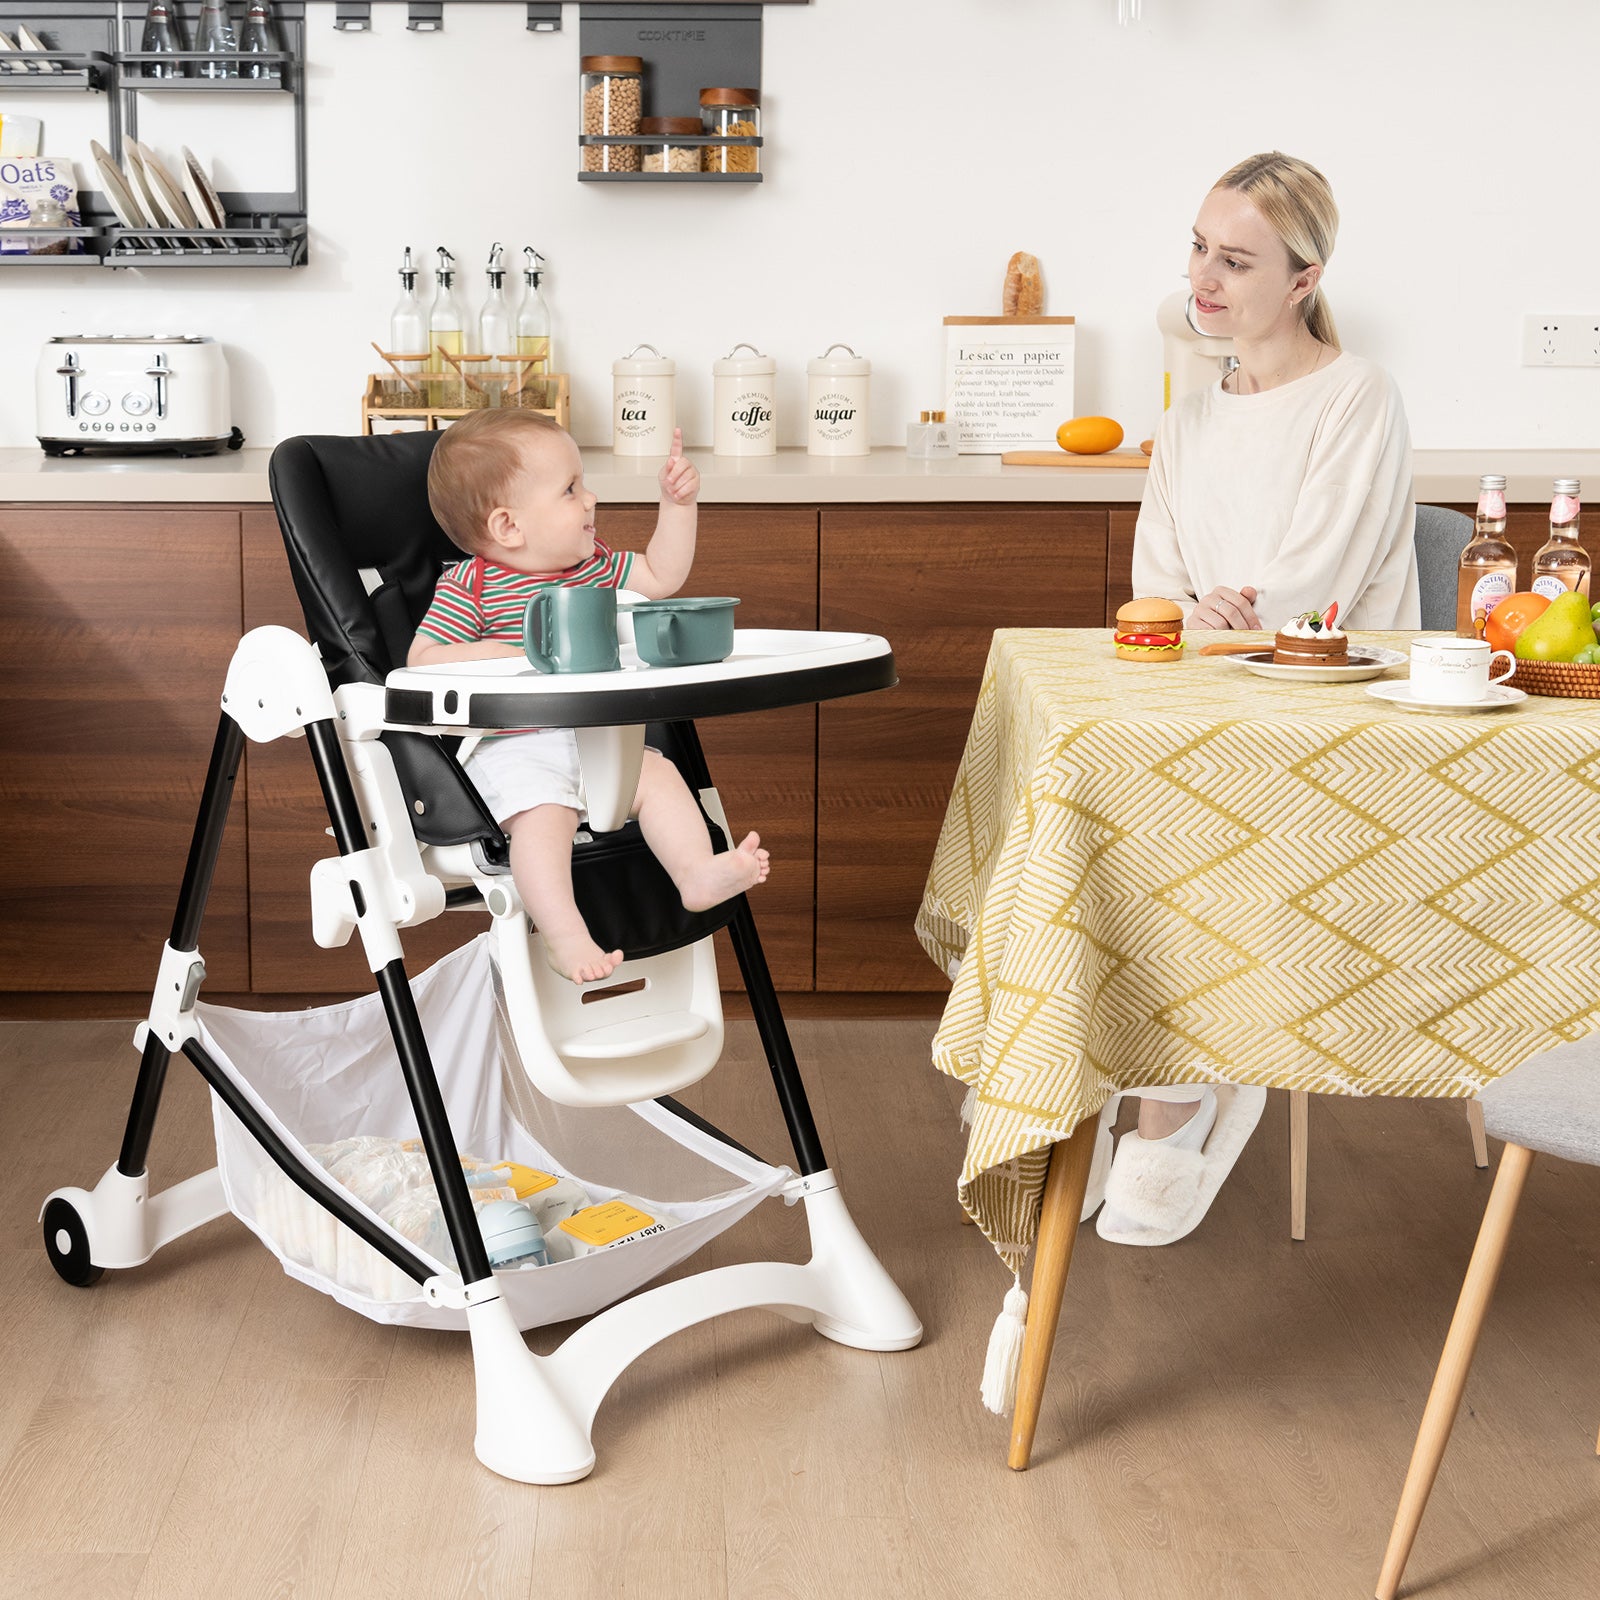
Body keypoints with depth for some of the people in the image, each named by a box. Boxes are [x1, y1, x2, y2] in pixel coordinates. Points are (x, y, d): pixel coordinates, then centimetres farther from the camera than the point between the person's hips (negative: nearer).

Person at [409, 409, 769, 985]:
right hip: (513, 748, -6)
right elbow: (423, 660, -14)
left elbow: (661, 577, 20)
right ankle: (564, 935, -36)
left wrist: (678, 503, 11)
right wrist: (511, 653, -23)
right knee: (544, 813, -31)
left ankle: (698, 874, -17)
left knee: (657, 774, -15)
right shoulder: (468, 587, -8)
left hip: (594, 736, 7)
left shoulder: (591, 565, 13)